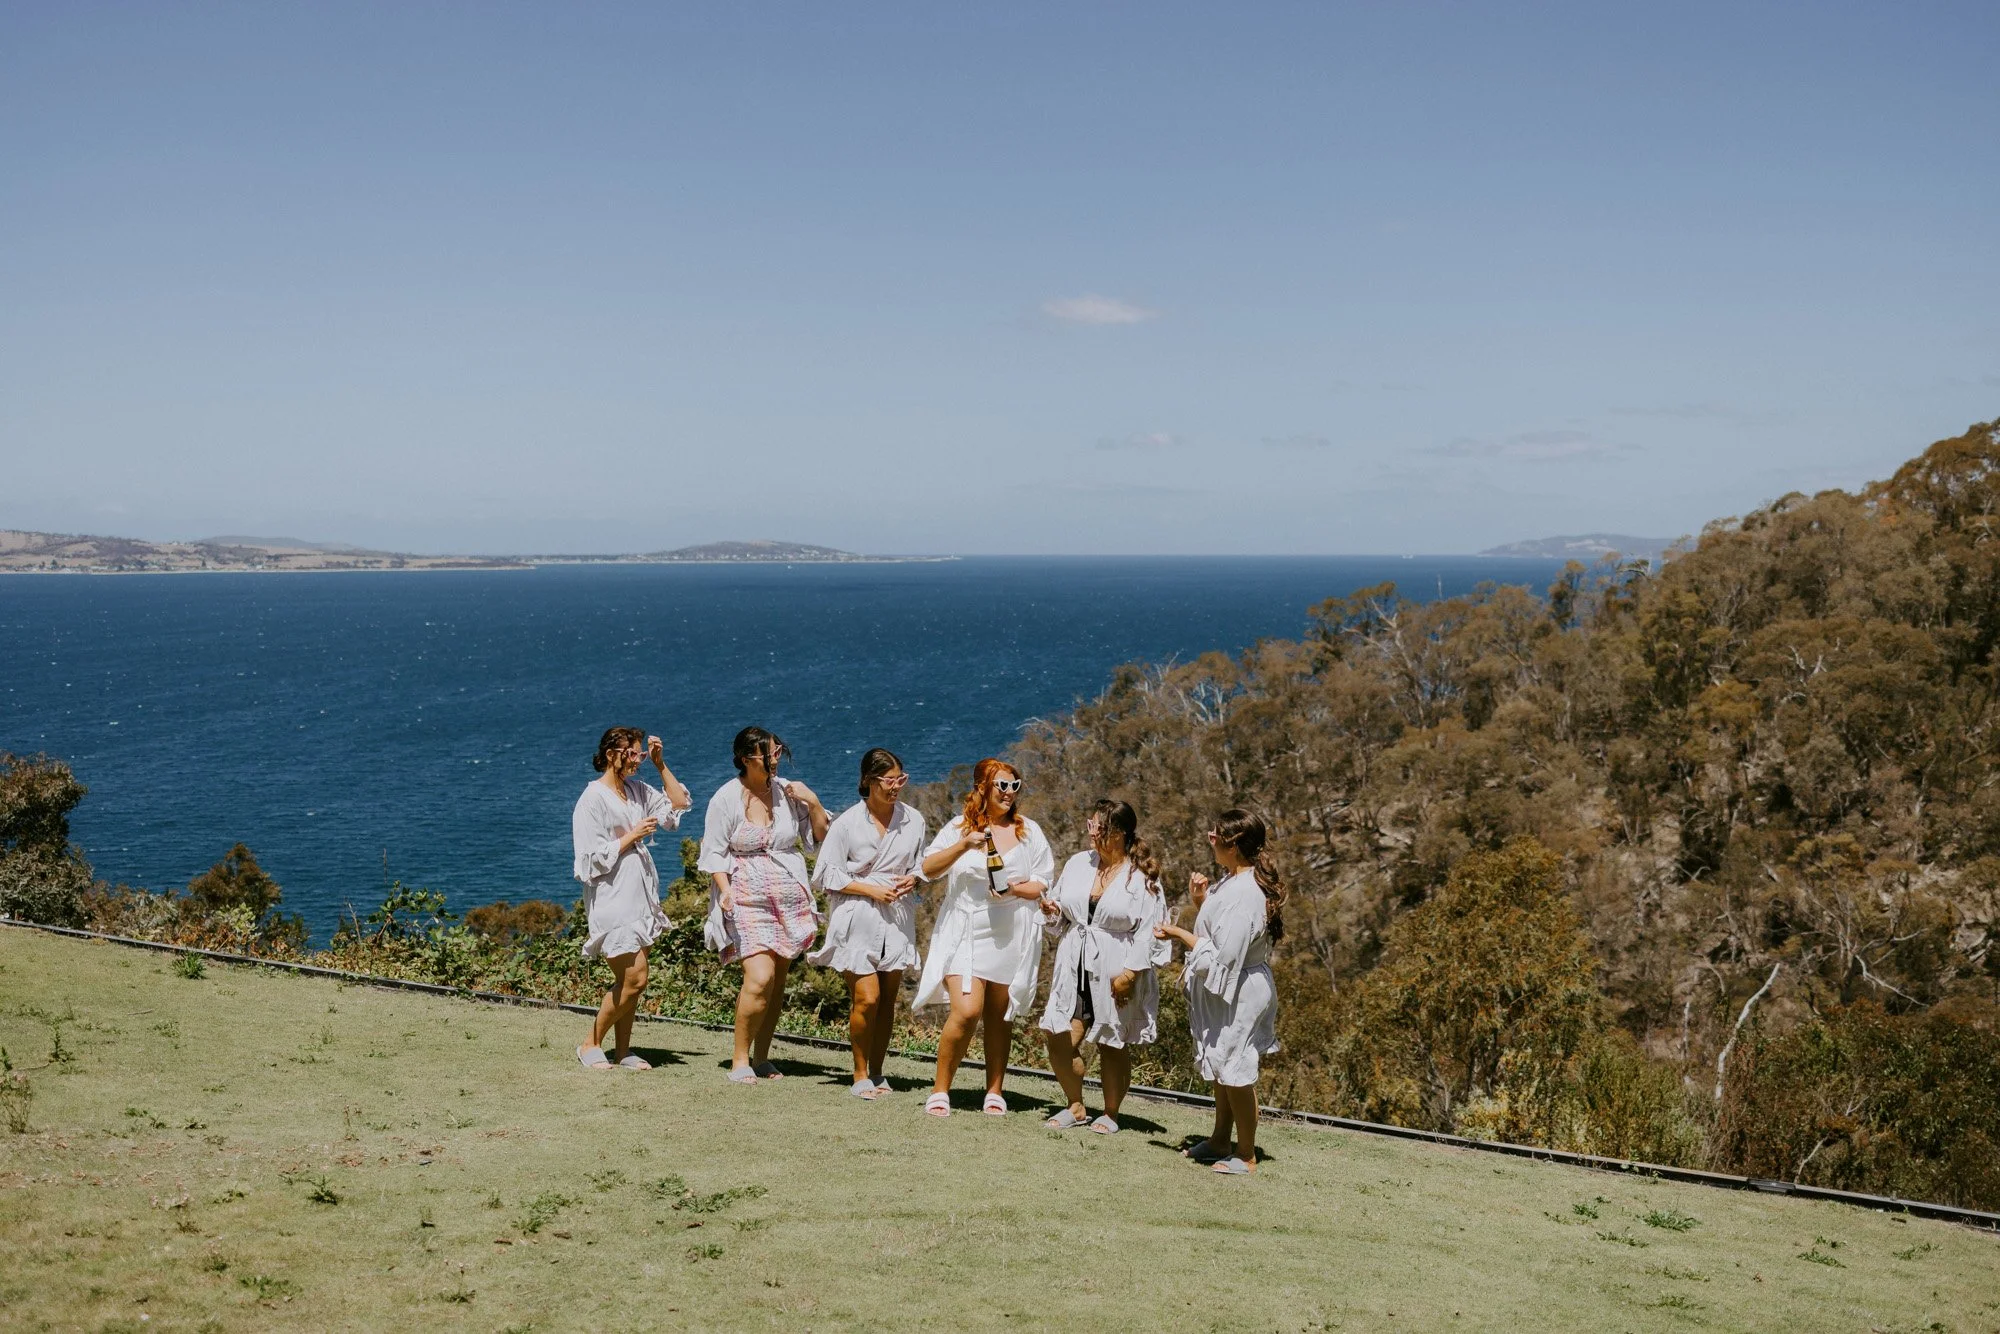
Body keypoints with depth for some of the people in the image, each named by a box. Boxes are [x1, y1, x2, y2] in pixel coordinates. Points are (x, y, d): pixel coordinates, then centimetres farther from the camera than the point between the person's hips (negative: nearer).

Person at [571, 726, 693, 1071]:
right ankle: (591, 1045, 3)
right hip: (612, 898, -8)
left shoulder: (637, 791, 11)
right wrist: (631, 837, -12)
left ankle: (623, 1051, 15)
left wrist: (660, 764, 10)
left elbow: (679, 804, 16)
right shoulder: (593, 798, -11)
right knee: (634, 979, -10)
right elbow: (594, 856, -14)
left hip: (639, 897, 8)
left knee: (629, 981, 9)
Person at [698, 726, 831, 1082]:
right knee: (759, 978, -17)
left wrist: (814, 803, -4)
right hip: (748, 900, -4)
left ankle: (761, 1058, 18)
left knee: (778, 981, 6)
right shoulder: (726, 799, -4)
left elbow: (820, 839, 11)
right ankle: (740, 1060, -5)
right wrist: (725, 890, -15)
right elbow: (714, 852, -2)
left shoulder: (789, 792, 4)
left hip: (789, 899, 4)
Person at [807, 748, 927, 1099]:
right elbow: (827, 875, -4)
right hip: (858, 919, -4)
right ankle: (860, 1075, 6)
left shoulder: (913, 820, 5)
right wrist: (871, 889, -13)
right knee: (866, 998, -10)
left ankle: (877, 1073, 20)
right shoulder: (847, 823, -6)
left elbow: (922, 865, 18)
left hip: (897, 918, 4)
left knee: (888, 999, 6)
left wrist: (912, 879, -5)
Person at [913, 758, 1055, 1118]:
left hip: (1010, 936, 2)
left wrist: (1016, 889, -13)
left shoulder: (1028, 831, 9)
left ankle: (994, 1091, 19)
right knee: (966, 1011, -15)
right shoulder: (959, 826, 6)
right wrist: (963, 845, -17)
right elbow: (928, 869, -4)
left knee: (999, 1015, 7)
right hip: (965, 932, -2)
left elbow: (1045, 886, 7)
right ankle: (940, 1089, -1)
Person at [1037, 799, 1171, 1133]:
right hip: (1075, 968, 5)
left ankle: (1110, 1114, 23)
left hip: (1116, 974, -5)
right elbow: (1063, 914, 19)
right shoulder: (1078, 864, 7)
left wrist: (1129, 972, -17)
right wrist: (1054, 911, -5)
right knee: (1059, 1040, -1)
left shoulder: (1142, 877, -9)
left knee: (1112, 1046, 6)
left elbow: (1148, 930, -11)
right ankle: (1075, 1106, 19)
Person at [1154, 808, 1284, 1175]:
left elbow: (1221, 957, -27)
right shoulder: (1233, 882, 4)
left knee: (1234, 1072, 2)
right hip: (1224, 992, 10)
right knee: (1222, 1069, 21)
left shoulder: (1244, 895, -27)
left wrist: (1179, 934, -17)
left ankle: (1246, 1155, 16)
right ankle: (1220, 1141, 35)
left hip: (1237, 993, -10)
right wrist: (1202, 899, 1)